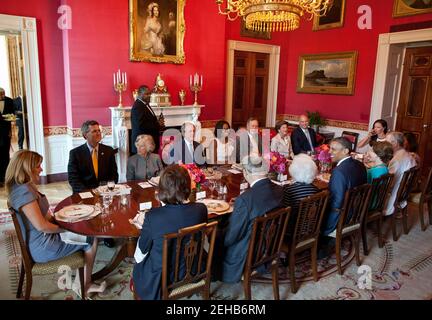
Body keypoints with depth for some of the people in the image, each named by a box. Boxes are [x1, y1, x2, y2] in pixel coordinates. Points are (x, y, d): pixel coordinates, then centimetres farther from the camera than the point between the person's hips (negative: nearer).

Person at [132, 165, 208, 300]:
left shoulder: (153, 215, -30)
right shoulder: (201, 209, -20)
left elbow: (143, 248, -12)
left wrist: (145, 225, 5)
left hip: (162, 276, -3)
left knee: (138, 267, 31)